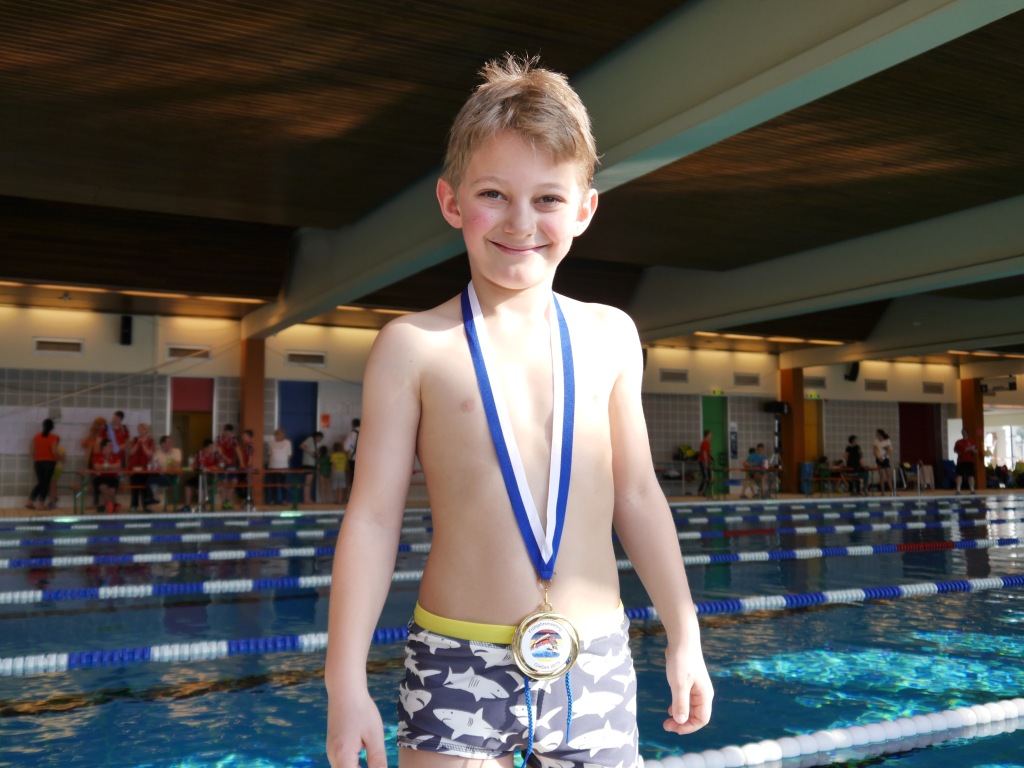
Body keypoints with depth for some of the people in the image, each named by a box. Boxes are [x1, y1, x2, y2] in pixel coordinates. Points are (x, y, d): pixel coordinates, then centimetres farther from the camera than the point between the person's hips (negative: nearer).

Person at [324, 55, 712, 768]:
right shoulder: (413, 344, -5)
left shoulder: (609, 335, 4)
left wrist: (684, 635, 13)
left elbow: (638, 495, 10)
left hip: (596, 660, 3)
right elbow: (373, 518, -4)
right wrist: (346, 682, -5)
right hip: (459, 665, -2)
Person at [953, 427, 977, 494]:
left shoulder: (971, 442, 7)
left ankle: (972, 490, 5)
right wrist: (958, 452, -6)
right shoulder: (958, 442, 8)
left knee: (971, 475, 0)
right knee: (959, 475, -6)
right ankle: (958, 490, -9)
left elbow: (976, 452, 8)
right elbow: (955, 450, 15)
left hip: (969, 461, 0)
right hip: (960, 461, 0)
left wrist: (972, 449, -12)